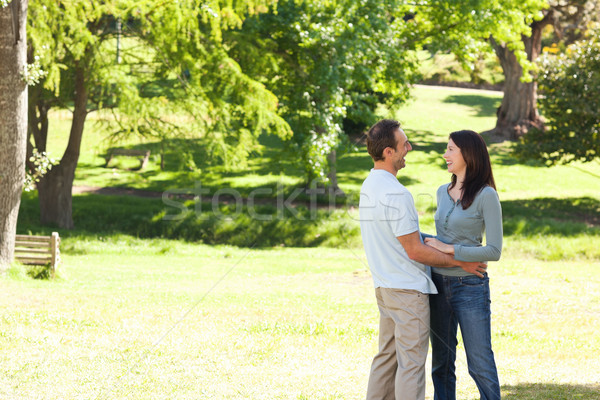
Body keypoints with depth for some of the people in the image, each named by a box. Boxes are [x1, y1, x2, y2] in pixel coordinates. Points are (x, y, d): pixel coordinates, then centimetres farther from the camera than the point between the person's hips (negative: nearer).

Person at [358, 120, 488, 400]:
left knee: (387, 357, 15)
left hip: (385, 287, 9)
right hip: (408, 289, -9)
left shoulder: (369, 186, 9)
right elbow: (415, 251, -19)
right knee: (411, 362, -4)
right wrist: (460, 262, -9)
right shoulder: (395, 193, -22)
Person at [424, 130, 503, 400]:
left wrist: (448, 249, -16)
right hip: (439, 285, 6)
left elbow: (494, 251, -15)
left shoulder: (486, 195, -10)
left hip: (470, 288, -6)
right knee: (441, 362, 11)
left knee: (480, 365, -2)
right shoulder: (443, 192, 10)